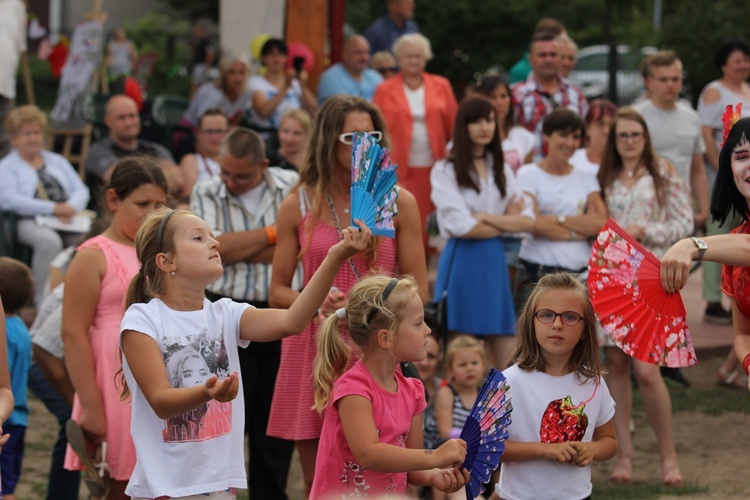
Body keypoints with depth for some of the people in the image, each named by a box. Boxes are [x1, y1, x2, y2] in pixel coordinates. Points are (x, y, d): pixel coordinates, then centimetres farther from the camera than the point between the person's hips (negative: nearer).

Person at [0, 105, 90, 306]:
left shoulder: (57, 161, 25)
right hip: (31, 222, -4)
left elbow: (81, 190, 15)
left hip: (68, 221, 4)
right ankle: (44, 300, -32)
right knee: (49, 240, -39)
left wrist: (70, 209, -10)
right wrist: (52, 208, -18)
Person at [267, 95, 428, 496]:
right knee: (317, 483, 4)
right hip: (312, 352, 1)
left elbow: (418, 289, 4)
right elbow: (278, 291, 8)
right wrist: (315, 304, -13)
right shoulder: (298, 205, 6)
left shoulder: (399, 203, 4)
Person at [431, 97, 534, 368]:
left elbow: (527, 220, 5)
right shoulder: (445, 170, -2)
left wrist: (484, 218, -9)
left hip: (495, 262, 5)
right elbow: (458, 226, -12)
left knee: (509, 363, 0)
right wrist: (507, 221, -3)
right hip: (462, 262, -5)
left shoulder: (502, 170, 15)